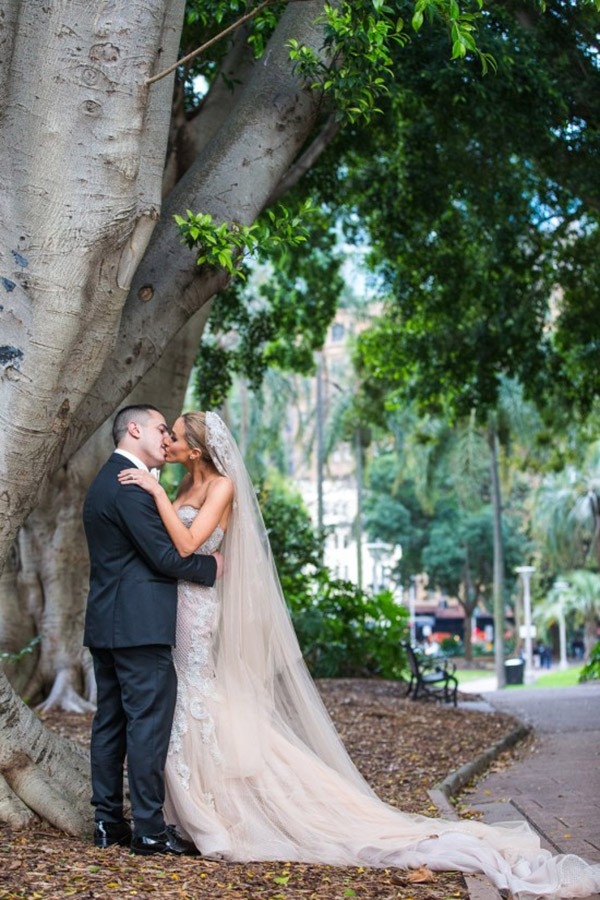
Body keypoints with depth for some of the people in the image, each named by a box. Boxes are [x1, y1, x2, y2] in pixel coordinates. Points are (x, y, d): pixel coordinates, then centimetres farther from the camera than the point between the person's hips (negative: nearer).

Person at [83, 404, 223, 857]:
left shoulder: (105, 481, 19)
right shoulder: (131, 485, -14)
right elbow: (165, 556, -16)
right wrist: (211, 565, -1)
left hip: (105, 624, 10)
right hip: (139, 625, -10)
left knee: (111, 721, 11)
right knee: (148, 722, -6)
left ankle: (108, 822, 17)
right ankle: (149, 828, -2)